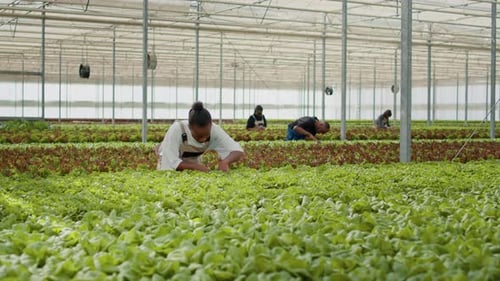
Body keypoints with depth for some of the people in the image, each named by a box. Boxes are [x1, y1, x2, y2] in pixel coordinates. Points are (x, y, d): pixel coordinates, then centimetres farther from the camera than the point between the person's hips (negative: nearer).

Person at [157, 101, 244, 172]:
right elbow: (171, 162, -31)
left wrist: (225, 162, -44)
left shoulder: (214, 130, -26)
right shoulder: (177, 129, -34)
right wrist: (197, 167, -42)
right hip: (171, 170, -2)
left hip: (194, 165, 2)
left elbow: (238, 151, -25)